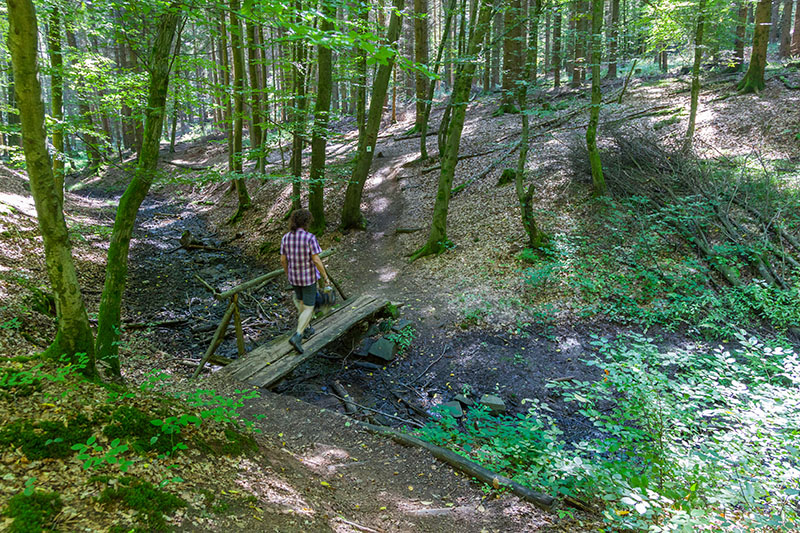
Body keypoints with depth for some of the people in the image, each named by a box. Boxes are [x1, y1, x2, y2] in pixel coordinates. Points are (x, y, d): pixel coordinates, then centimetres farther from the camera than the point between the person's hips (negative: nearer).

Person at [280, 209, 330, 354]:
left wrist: (288, 275, 18)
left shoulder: (286, 237, -6)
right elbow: (316, 261, -22)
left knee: (303, 302, 27)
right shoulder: (310, 238, -22)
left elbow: (283, 260, 1)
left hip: (294, 277, 5)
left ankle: (306, 329, 40)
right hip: (309, 278, -5)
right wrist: (325, 277, -9)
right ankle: (297, 337, -9)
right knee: (309, 309, 5)